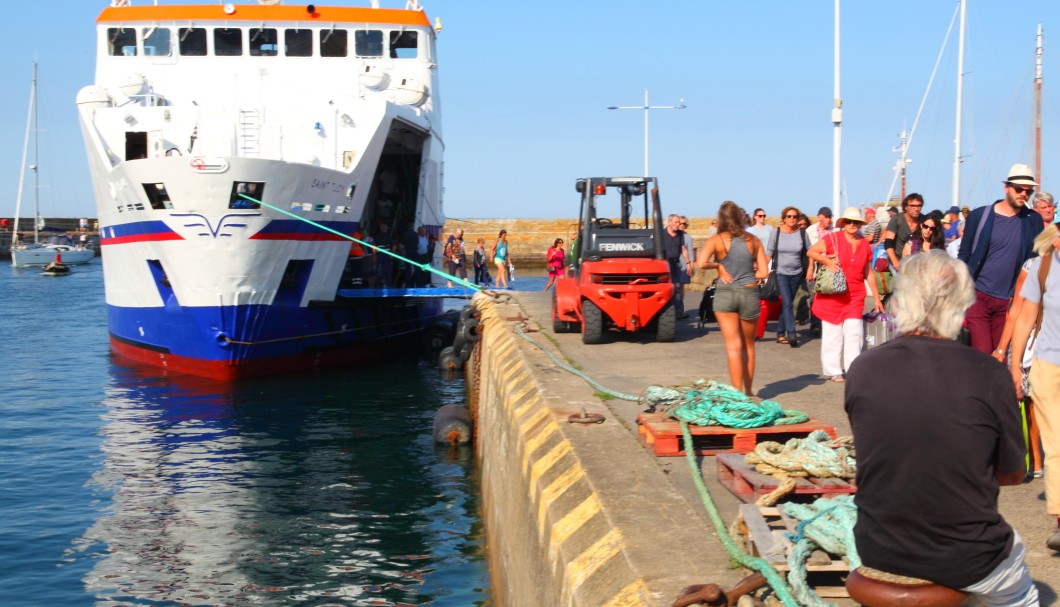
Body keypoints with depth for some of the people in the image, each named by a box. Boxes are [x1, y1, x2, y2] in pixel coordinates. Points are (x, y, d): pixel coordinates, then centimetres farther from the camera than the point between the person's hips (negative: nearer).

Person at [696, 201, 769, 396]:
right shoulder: (753, 240, 2)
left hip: (725, 294, -2)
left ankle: (738, 393, -3)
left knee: (733, 346, 1)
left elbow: (701, 263, -21)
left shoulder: (716, 240, -5)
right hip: (750, 294, 2)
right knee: (748, 345, 17)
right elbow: (764, 272, -1)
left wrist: (717, 265, -3)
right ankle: (748, 391, 26)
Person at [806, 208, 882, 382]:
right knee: (833, 332, 3)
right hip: (832, 295, -3)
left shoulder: (865, 244, 9)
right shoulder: (833, 239, -3)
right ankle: (833, 371, 13)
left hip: (855, 296, 3)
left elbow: (869, 273, 15)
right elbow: (811, 252, -5)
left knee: (854, 331, -6)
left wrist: (876, 297, 16)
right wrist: (827, 261, -20)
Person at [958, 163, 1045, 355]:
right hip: (978, 296, -3)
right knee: (982, 354, -10)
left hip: (1009, 301, 3)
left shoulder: (1034, 221, 3)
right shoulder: (980, 215, -4)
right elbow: (963, 256, 0)